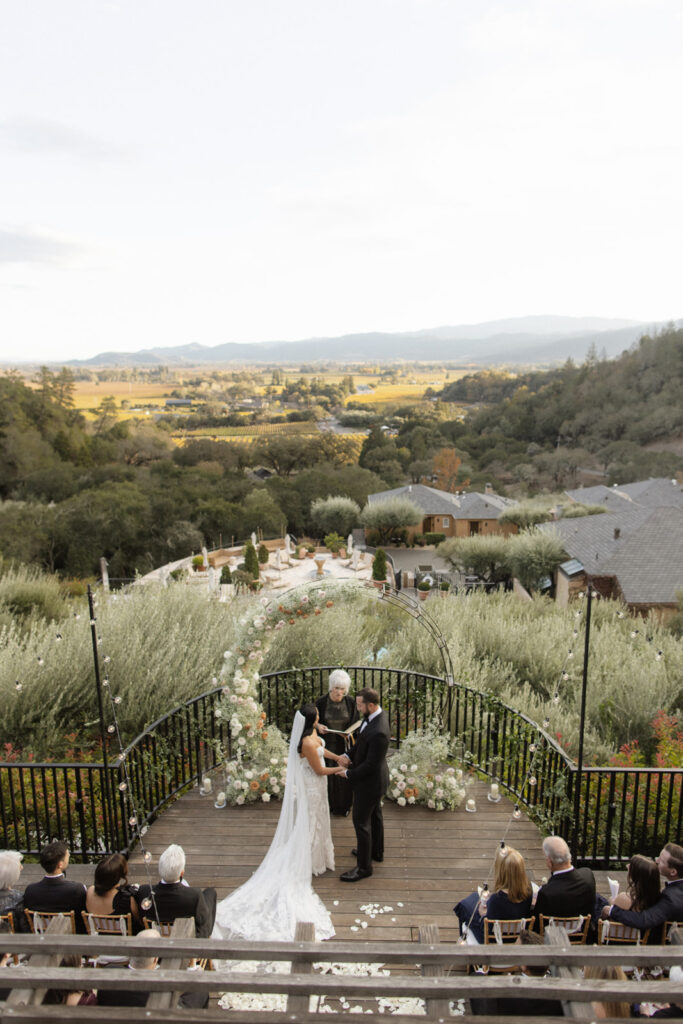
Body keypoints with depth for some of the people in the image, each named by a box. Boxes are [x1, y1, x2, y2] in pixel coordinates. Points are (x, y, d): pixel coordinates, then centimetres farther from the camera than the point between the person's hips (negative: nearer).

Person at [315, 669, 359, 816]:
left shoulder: (350, 702, -13)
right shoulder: (321, 701, -16)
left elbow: (356, 722, -2)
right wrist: (319, 726, -24)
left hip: (344, 745, 1)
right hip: (327, 744, -1)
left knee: (344, 775, 12)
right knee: (326, 775, 10)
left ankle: (343, 806, 34)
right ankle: (327, 805, 33)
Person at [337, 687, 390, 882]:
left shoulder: (378, 732, -38)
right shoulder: (373, 716, -8)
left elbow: (370, 764, -29)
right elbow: (362, 742, 8)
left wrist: (348, 774, -16)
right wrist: (349, 755, -5)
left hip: (369, 781, -9)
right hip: (374, 778, 9)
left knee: (361, 821, 7)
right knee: (374, 815, 27)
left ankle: (364, 866, 23)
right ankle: (376, 851, 48)